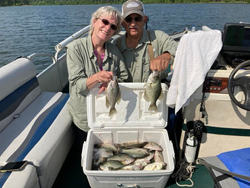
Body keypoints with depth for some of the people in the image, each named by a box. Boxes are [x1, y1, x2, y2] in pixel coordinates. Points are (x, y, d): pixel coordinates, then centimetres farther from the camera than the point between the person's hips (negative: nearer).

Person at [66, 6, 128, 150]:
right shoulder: (76, 47, -15)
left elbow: (124, 78, -1)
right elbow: (77, 84, -21)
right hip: (85, 117, -3)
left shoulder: (114, 50, -2)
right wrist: (96, 78, -41)